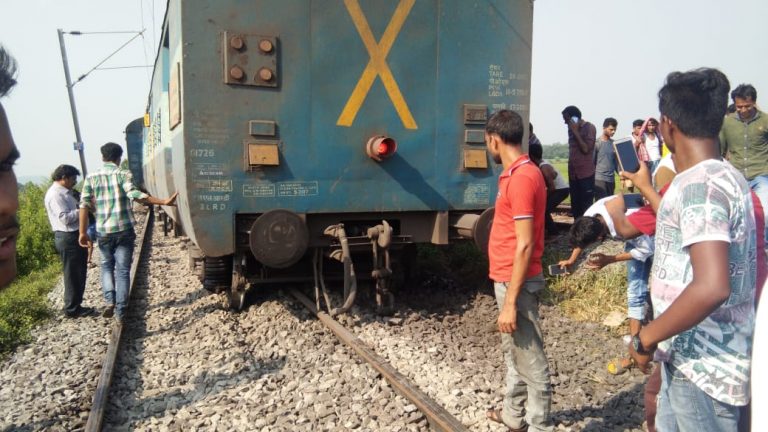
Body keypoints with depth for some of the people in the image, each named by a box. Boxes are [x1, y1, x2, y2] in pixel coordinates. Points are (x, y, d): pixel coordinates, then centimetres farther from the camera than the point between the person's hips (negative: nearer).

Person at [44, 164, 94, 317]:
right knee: (73, 274, -1)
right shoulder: (55, 194, -16)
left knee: (79, 273, 16)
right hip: (67, 238, -10)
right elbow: (65, 218, -23)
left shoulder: (65, 192, 15)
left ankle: (76, 305, 26)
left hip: (75, 236, 10)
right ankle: (72, 309, 10)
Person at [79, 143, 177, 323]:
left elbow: (85, 205, -1)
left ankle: (109, 300, 6)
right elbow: (135, 194, -20)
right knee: (122, 270, 7)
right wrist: (164, 202, -23)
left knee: (107, 265, 24)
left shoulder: (91, 178, 4)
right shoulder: (123, 174, -5)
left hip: (103, 231, 2)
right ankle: (120, 312, 7)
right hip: (124, 230, -2)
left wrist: (83, 232, 2)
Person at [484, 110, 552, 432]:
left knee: (530, 361, 1)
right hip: (508, 280, 11)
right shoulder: (519, 173, 11)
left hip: (515, 283, -11)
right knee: (513, 353, 23)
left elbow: (524, 245, -23)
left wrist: (510, 302, -22)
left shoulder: (521, 178, -20)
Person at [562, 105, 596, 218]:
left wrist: (576, 132, -13)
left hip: (586, 174, -7)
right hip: (573, 173, 7)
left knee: (586, 207, -6)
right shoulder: (571, 129, 14)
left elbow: (586, 149, -14)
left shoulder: (589, 127, -6)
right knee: (575, 206, 8)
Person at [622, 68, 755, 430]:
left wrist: (647, 338, -21)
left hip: (704, 365, -10)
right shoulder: (722, 177, 10)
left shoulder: (699, 184, -22)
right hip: (691, 357, 10)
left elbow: (711, 287, -33)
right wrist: (648, 189, 37)